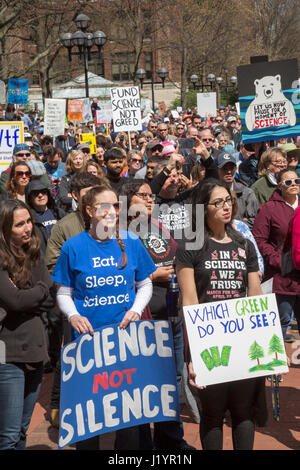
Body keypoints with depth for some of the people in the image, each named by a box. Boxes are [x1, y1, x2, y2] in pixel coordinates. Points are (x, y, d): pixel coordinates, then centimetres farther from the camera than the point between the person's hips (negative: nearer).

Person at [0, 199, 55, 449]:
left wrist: (25, 300, -11)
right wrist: (41, 289, -2)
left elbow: (50, 299, 5)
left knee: (22, 431, 13)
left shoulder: (33, 254, 10)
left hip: (35, 349, 6)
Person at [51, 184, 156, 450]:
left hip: (127, 333, 1)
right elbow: (64, 293, 3)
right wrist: (73, 315, -15)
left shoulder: (131, 243, 2)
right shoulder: (74, 247, -2)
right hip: (88, 337, -1)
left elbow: (145, 285, 11)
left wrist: (136, 310, -6)